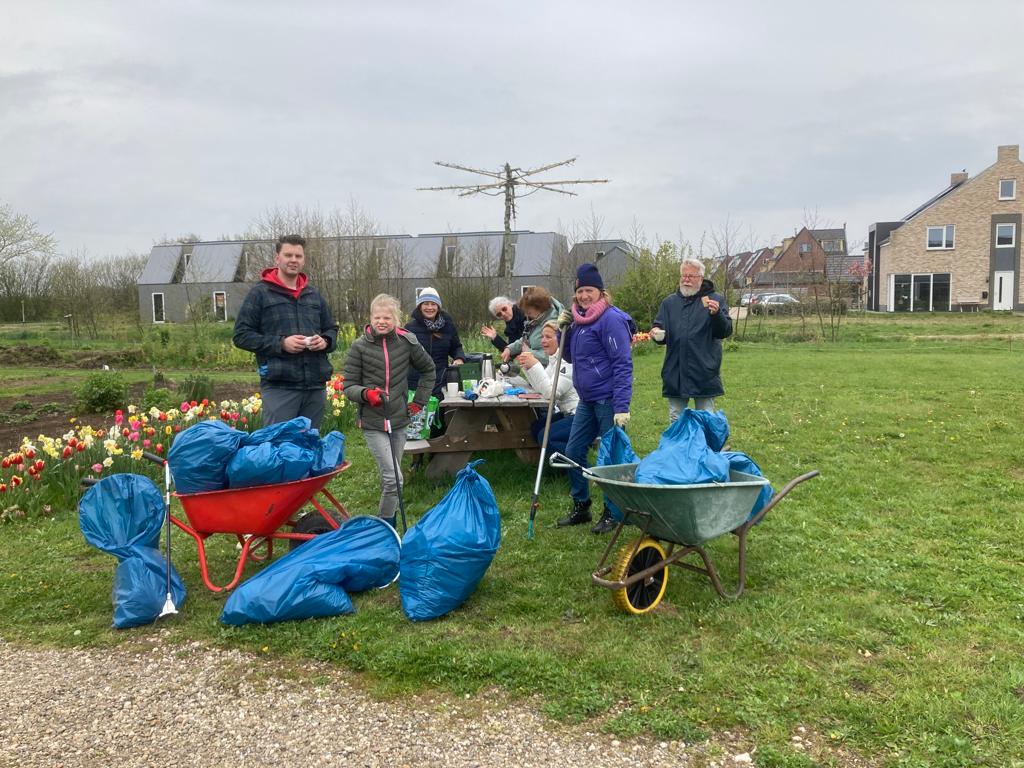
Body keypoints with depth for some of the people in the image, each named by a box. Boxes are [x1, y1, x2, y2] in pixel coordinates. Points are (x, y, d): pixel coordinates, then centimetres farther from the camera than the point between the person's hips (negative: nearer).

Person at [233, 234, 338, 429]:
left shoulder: (314, 294, 17)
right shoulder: (261, 293, 1)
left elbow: (331, 328, 27)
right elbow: (241, 335, -3)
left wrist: (325, 341, 2)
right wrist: (280, 343, -14)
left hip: (316, 385, 5)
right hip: (279, 385, -5)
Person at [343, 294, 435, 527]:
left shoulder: (407, 342, -1)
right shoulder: (359, 347, -6)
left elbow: (428, 370, 17)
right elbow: (349, 387, -1)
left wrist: (419, 401, 11)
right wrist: (366, 393, -22)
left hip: (399, 421, 3)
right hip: (372, 423, -3)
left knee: (389, 477, 15)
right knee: (393, 478, -13)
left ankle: (387, 523, 31)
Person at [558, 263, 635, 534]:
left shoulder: (611, 319, -14)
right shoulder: (579, 320, 11)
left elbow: (623, 364, -18)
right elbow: (570, 356, 22)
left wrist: (621, 407, -23)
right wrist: (564, 329, 5)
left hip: (608, 400, -8)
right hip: (587, 400, 8)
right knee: (573, 453, 12)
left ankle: (612, 513, 17)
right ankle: (581, 507, 27)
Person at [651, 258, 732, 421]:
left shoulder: (715, 300, 1)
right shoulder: (669, 302, 12)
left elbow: (726, 332, -7)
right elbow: (660, 329, 13)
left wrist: (716, 314, -26)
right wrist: (657, 333, -11)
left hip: (704, 373, -3)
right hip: (675, 374, 4)